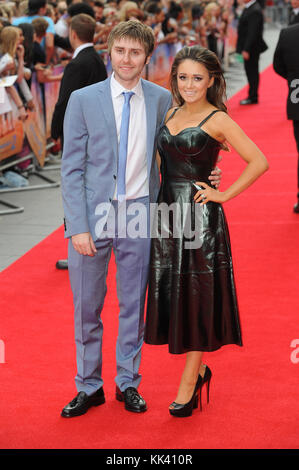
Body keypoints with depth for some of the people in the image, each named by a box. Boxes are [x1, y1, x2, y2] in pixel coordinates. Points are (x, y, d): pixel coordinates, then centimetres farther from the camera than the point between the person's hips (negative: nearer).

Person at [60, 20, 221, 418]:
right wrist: (79, 226, -10)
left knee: (134, 306, 11)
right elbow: (72, 169, -4)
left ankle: (128, 383, 27)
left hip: (139, 216, 1)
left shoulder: (161, 99, 2)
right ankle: (89, 387, 23)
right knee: (87, 307, 7)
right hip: (93, 215, -1)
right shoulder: (83, 100, -3)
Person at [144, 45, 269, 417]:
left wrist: (224, 194, -11)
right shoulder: (170, 114, 11)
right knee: (168, 292, 10)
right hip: (166, 212, 7)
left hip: (200, 216, -6)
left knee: (197, 296, 1)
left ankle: (188, 383, 11)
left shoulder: (218, 120, -7)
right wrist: (156, 203, 9)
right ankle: (199, 369, 27)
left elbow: (259, 162, -12)